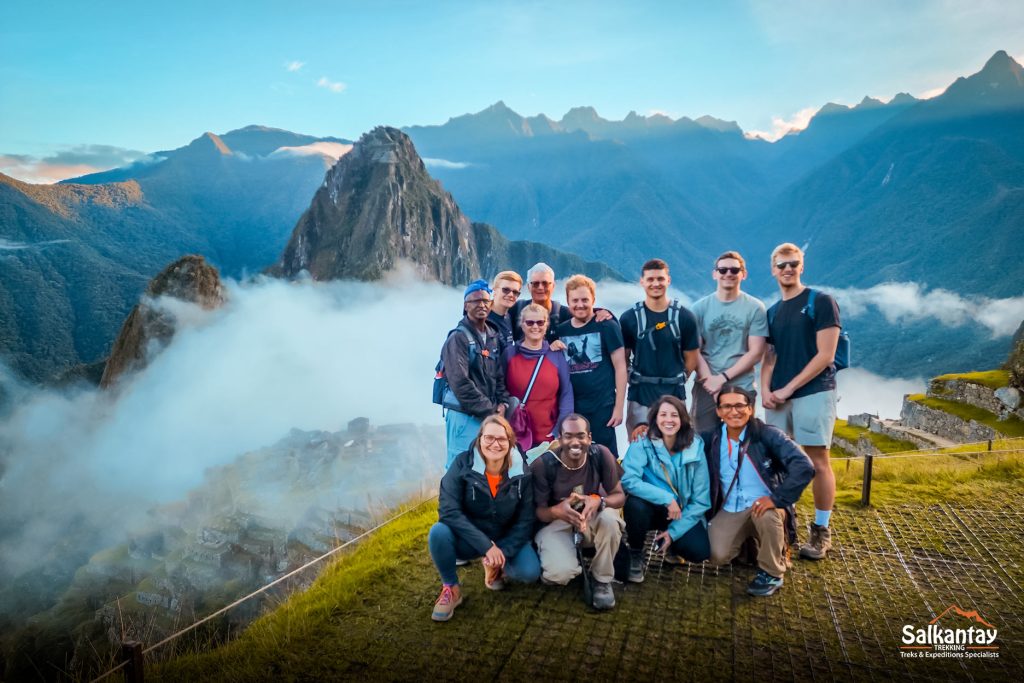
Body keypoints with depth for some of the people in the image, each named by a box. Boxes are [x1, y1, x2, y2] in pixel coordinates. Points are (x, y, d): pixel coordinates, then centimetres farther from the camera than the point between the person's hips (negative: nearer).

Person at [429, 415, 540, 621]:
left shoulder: (521, 472, -11)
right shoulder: (463, 464, -18)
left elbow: (525, 521, -7)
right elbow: (448, 511, -25)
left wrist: (503, 552, -21)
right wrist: (486, 546, -29)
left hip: (506, 540, 2)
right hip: (467, 540, -1)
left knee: (530, 572, -24)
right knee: (438, 532, -32)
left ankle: (496, 568, 11)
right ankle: (451, 588, -5)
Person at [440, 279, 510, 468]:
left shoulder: (493, 337, 12)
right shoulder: (458, 337, -9)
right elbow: (460, 382, -17)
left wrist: (502, 403, -3)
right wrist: (489, 411, -14)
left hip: (490, 416, 7)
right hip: (465, 416, -7)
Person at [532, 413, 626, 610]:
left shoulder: (601, 455, -18)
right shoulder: (543, 464, -23)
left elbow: (620, 496, -12)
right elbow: (537, 511, -15)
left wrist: (599, 500, -37)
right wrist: (557, 511, -41)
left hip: (592, 519, 2)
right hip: (556, 523, -2)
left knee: (610, 518, -34)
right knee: (561, 572, -29)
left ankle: (603, 580, -8)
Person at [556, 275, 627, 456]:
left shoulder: (607, 327, -3)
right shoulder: (561, 331, 8)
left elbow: (620, 367, -4)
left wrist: (619, 406, -7)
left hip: (602, 408, -4)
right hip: (571, 409, 4)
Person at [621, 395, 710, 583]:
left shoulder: (695, 447, -11)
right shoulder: (643, 444, -17)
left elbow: (701, 499, -9)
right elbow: (628, 480, -31)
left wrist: (674, 532, -14)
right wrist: (666, 498, -34)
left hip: (682, 512, 2)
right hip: (652, 507, -2)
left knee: (700, 551, -22)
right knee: (636, 503, -35)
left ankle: (668, 538, 15)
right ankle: (635, 554, -6)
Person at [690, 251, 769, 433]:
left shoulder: (755, 308, 2)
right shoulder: (700, 308, 5)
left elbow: (755, 353, -1)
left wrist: (723, 377, -9)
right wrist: (710, 380, -11)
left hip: (742, 388, -1)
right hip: (706, 388, 1)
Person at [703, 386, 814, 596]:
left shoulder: (767, 434, -12)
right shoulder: (712, 439, 0)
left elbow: (804, 467, -23)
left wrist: (777, 498, -30)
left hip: (765, 506, -3)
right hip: (729, 511, 3)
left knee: (767, 515, -37)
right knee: (718, 556, -19)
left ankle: (771, 573, -8)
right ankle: (748, 539, 18)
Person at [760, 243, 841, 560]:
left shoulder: (820, 302, -2)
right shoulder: (772, 312, 16)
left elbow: (825, 355, -9)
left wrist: (788, 388, -11)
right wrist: (766, 390, -3)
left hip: (813, 393, -5)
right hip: (778, 398, 6)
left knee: (818, 462, -1)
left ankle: (821, 531, 11)